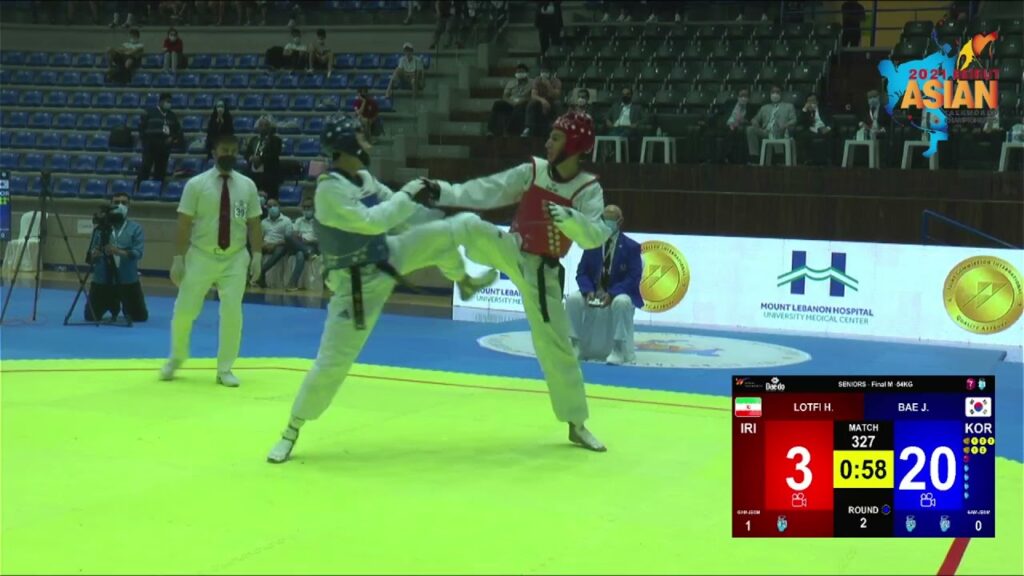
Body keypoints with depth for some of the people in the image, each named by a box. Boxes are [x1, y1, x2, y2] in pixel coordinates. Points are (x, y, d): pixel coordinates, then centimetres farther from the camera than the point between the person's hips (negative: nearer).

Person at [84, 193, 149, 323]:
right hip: (102, 280, 1)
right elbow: (91, 255, -3)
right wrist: (94, 254, -27)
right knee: (90, 317, 2)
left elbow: (138, 253, -13)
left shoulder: (135, 228, -2)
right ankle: (113, 307, 35)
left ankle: (126, 308, 38)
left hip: (128, 281, -1)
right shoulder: (100, 228, 1)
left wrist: (119, 252, -30)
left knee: (140, 317, 2)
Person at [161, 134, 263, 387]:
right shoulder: (196, 184, -5)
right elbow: (183, 224, -5)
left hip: (235, 259, 1)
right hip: (201, 257, -1)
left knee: (232, 314, -3)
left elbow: (253, 224, 5)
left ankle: (225, 369, 12)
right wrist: (178, 258, -8)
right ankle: (177, 357, 30)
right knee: (184, 312, 3)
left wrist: (257, 256, -3)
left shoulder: (247, 185, 2)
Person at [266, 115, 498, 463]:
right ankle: (292, 431, 10)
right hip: (356, 284, -7)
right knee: (332, 362, -7)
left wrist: (440, 215, 20)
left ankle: (465, 283, 34)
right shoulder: (330, 189, -28)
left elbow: (391, 207, 15)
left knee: (442, 234, 0)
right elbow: (371, 222, -36)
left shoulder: (363, 178, -1)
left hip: (387, 258, 8)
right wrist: (407, 194, -24)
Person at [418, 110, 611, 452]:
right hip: (508, 252, 1)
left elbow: (595, 236, -22)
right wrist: (442, 191, -14)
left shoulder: (588, 190, -10)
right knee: (469, 225, -30)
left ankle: (577, 425, 15)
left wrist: (567, 216, -40)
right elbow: (485, 191, -5)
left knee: (557, 346, 3)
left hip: (541, 272, -1)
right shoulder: (532, 171, -4)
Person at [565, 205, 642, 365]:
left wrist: (611, 294, -28)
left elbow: (634, 278, -13)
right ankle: (576, 345, -14)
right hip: (594, 293, 3)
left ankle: (618, 350, -29)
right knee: (573, 299, -25)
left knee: (621, 303, -38)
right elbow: (582, 273, 3)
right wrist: (589, 291, -20)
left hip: (620, 294, -3)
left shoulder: (631, 247, -6)